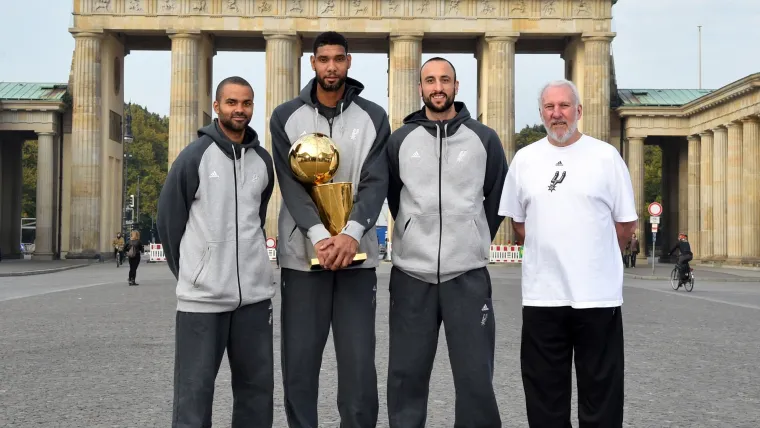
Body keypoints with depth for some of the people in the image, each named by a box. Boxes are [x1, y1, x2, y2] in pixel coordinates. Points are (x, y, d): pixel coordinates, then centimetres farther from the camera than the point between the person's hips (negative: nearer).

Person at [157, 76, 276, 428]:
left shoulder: (263, 160, 10)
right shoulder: (194, 156, -3)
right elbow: (169, 218, 1)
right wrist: (189, 272, 5)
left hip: (255, 291, 4)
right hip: (202, 293, -4)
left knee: (257, 384, 10)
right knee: (195, 387, 2)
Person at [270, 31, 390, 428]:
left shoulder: (374, 117, 5)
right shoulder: (286, 117, 4)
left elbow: (376, 183, -4)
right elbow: (290, 183, -5)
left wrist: (352, 233, -20)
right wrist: (319, 235, -19)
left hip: (357, 254, 0)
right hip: (302, 253, 0)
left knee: (359, 360, 2)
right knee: (299, 359, 4)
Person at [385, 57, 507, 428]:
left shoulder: (485, 139, 4)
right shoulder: (399, 140, 5)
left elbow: (498, 199, 12)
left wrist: (476, 241, 9)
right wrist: (417, 238, 12)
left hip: (468, 274, -1)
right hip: (411, 273, 1)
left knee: (475, 376, 3)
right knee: (406, 375, 8)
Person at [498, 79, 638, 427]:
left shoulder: (605, 156, 0)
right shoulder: (524, 160, 7)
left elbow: (625, 223, 4)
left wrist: (593, 260, 7)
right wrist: (551, 255, 11)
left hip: (598, 294, -2)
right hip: (541, 295, 2)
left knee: (601, 390, 7)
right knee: (544, 391, 11)